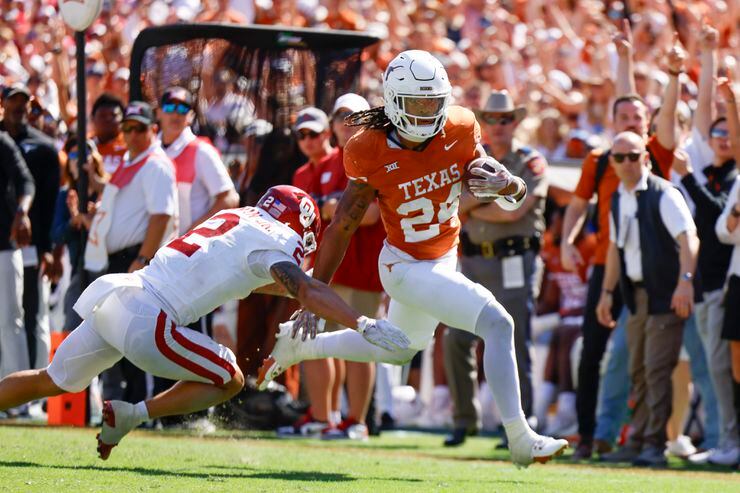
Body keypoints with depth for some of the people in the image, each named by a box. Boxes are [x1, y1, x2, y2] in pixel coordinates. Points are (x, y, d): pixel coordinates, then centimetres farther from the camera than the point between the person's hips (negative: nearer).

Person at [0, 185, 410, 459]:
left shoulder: (235, 216, 20)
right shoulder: (271, 242, -3)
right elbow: (306, 291, -15)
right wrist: (364, 325, -18)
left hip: (111, 300, 8)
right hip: (144, 322, -8)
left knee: (53, 381, 24)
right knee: (228, 380, 6)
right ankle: (132, 415, -3)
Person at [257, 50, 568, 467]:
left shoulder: (460, 132, -12)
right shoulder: (373, 154, -22)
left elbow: (517, 192, -2)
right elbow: (342, 227, -14)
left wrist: (503, 184, -28)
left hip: (444, 259, 7)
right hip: (409, 270, -7)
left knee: (398, 350, 29)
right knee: (497, 324, -21)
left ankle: (300, 345, 47)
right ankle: (520, 440, -14)